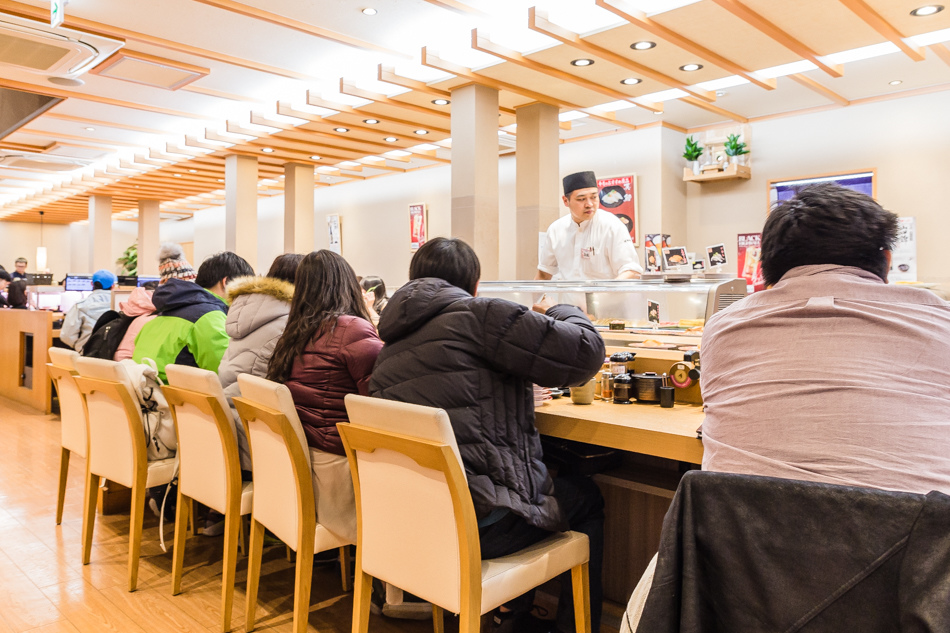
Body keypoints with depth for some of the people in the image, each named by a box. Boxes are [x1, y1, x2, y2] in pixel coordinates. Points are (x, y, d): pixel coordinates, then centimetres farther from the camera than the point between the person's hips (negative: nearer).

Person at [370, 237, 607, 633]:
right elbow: (586, 352, -11)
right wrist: (559, 313, 9)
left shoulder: (391, 342, 14)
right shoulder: (478, 314, -9)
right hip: (479, 525, -8)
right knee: (585, 496, 19)